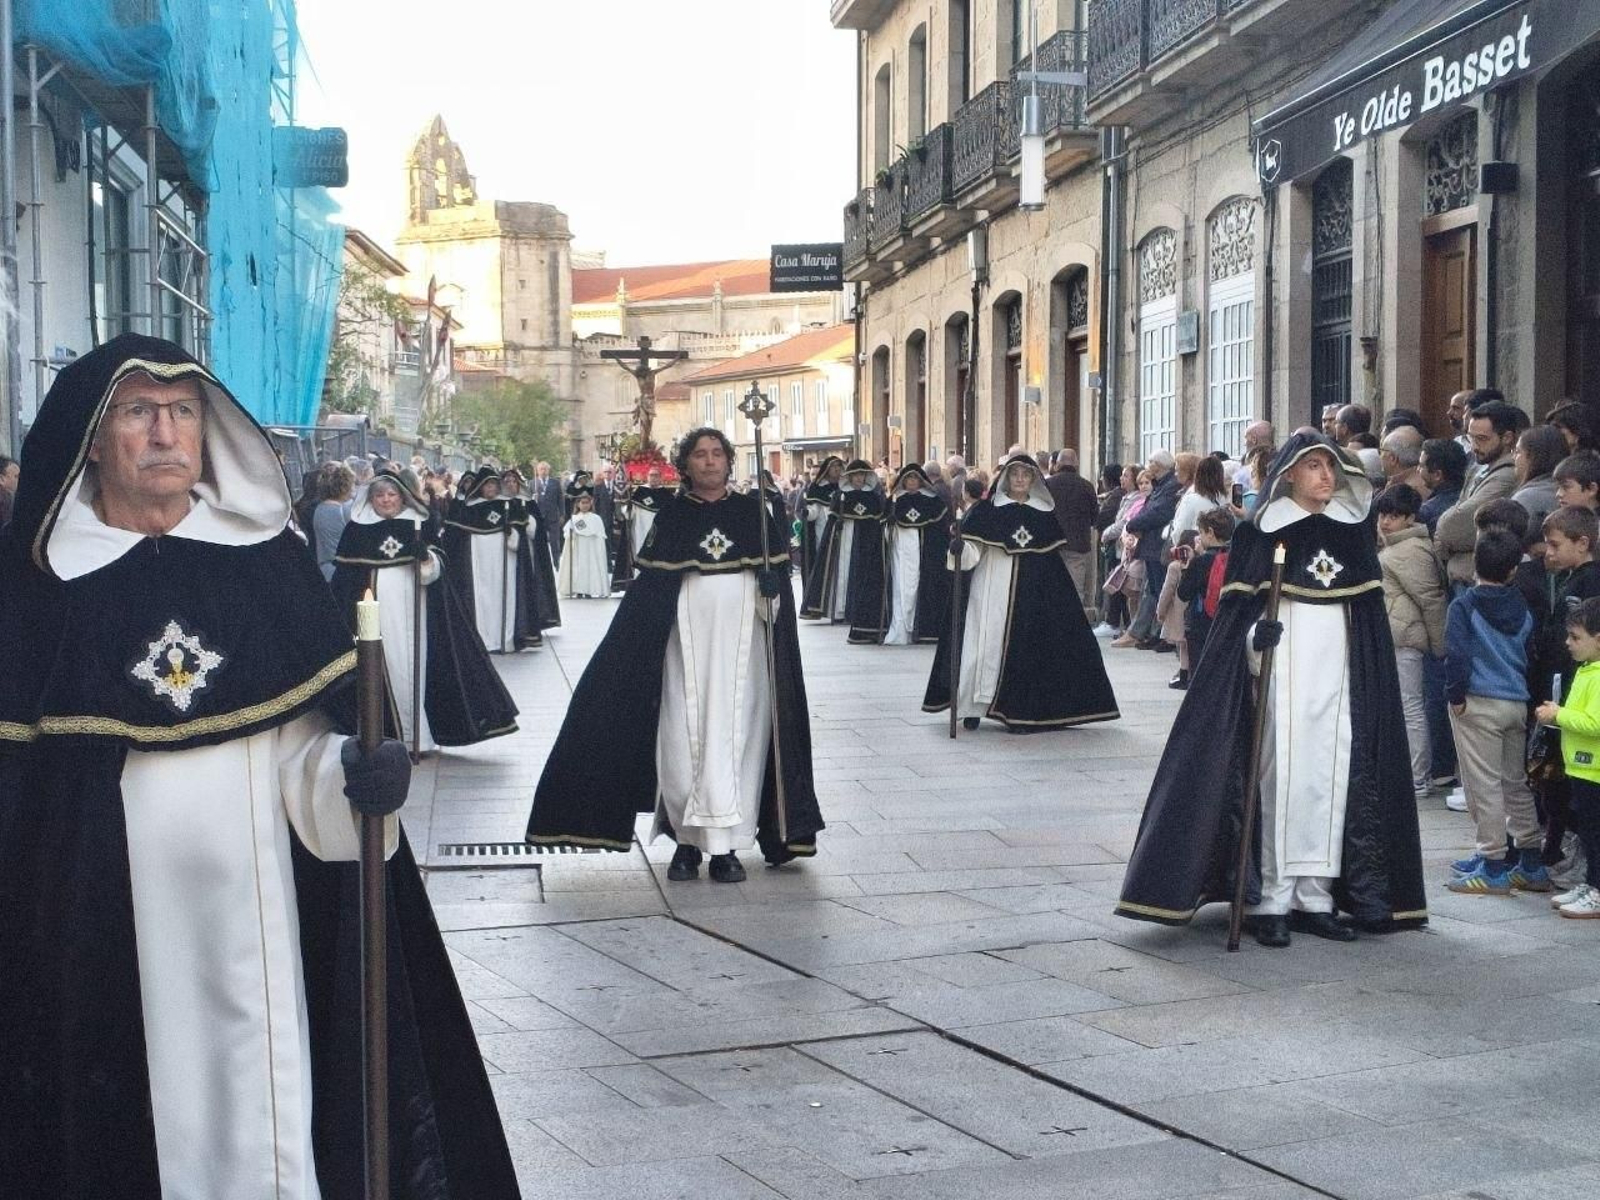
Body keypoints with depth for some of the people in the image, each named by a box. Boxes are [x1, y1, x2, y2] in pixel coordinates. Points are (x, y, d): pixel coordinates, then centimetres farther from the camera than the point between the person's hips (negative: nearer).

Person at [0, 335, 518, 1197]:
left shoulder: (265, 560, 4)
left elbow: (308, 738, 3)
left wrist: (357, 773, -17)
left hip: (251, 912, 1)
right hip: (94, 928, -1)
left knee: (262, 1106, 4)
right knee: (118, 1124, 4)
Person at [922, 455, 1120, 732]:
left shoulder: (1043, 514, 10)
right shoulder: (987, 510, 2)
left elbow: (1054, 558, 15)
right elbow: (972, 551, -6)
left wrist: (1058, 597, 13)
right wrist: (959, 549, -28)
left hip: (1032, 592, 2)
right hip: (992, 590, -2)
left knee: (1026, 646, 0)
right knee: (986, 642, -5)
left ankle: (1019, 712, 5)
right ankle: (973, 707, 0)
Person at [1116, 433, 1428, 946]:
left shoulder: (1354, 529, 11)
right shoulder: (1261, 532, -2)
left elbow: (1370, 614, 15)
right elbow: (1237, 611, -4)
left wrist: (1372, 682, 11)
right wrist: (1257, 638, -22)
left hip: (1337, 671, 4)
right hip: (1281, 671, -4)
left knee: (1331, 779, 3)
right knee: (1280, 778, -6)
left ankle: (1314, 895, 10)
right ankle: (1270, 901, -1)